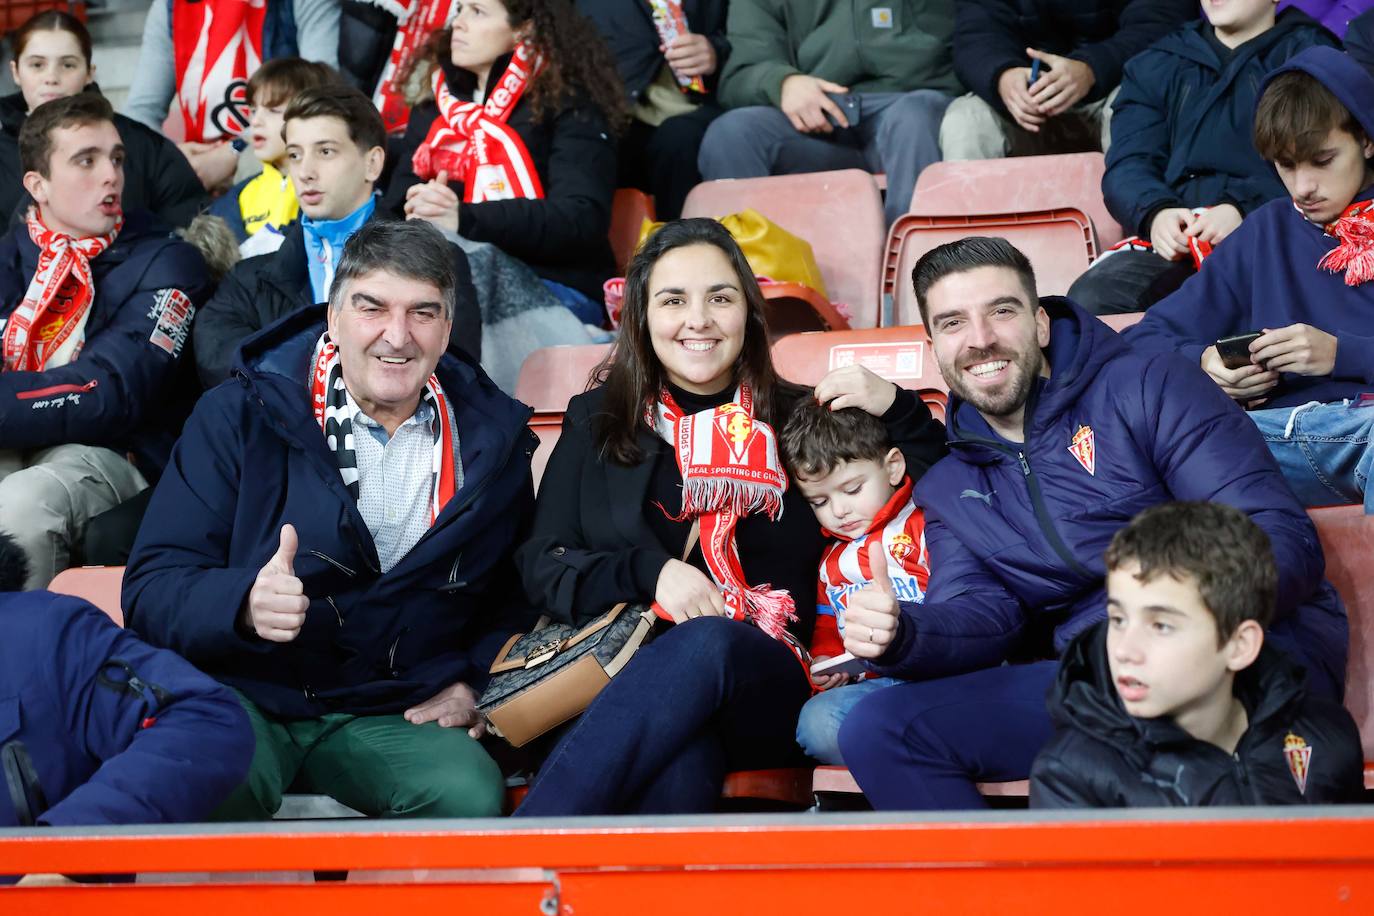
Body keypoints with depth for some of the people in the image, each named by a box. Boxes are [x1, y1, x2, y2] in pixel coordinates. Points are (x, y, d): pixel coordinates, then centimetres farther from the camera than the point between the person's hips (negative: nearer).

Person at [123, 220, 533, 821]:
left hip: (390, 715, 3)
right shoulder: (237, 417, -1)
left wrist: (473, 683, 4)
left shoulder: (493, 439, 8)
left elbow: (514, 592, 22)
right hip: (241, 695, -2)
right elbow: (153, 590, -7)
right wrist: (245, 604, -28)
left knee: (471, 798, -30)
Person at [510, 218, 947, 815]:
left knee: (708, 643, -40)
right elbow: (542, 565, 11)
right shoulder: (597, 423, 21)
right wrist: (648, 573, -7)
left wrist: (898, 412, 4)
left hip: (765, 683, 0)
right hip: (630, 668, 0)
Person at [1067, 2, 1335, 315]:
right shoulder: (1155, 66, 27)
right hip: (1175, 239, 4)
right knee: (1088, 300, -27)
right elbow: (1128, 164, 13)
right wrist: (1156, 213, -11)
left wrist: (1244, 209, -18)